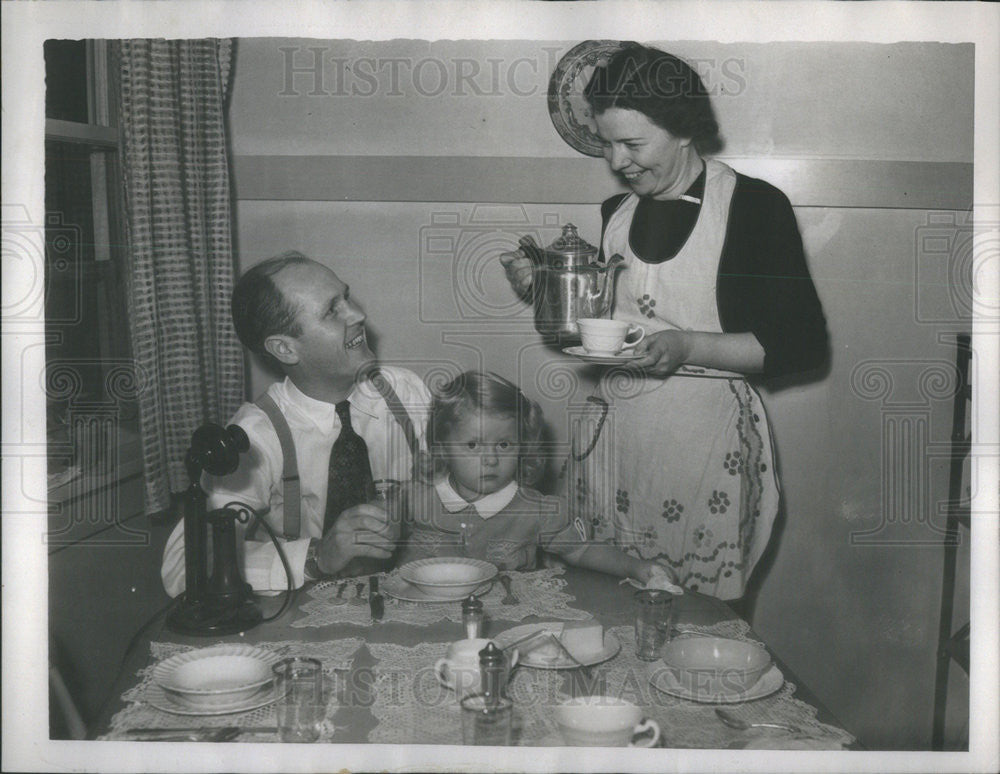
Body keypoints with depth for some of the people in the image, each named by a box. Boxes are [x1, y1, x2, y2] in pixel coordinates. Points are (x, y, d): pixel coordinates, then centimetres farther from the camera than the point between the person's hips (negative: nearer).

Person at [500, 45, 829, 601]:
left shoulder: (755, 206, -6)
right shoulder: (616, 212, 11)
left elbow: (804, 345, -8)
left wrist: (688, 347, -18)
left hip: (706, 436, -5)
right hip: (613, 429, 5)